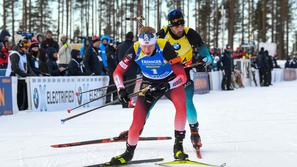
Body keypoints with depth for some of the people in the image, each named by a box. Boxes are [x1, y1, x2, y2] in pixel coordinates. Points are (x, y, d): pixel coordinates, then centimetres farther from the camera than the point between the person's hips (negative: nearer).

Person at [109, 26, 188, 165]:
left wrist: (166, 86, -45)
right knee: (138, 121, -9)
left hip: (170, 81, -2)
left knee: (181, 104, -33)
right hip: (149, 84, 2)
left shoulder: (165, 47, -31)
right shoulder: (135, 50, -24)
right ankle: (129, 152, 20)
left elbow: (182, 76, -30)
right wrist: (121, 89, -29)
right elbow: (117, 72, -13)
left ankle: (178, 145, -17)